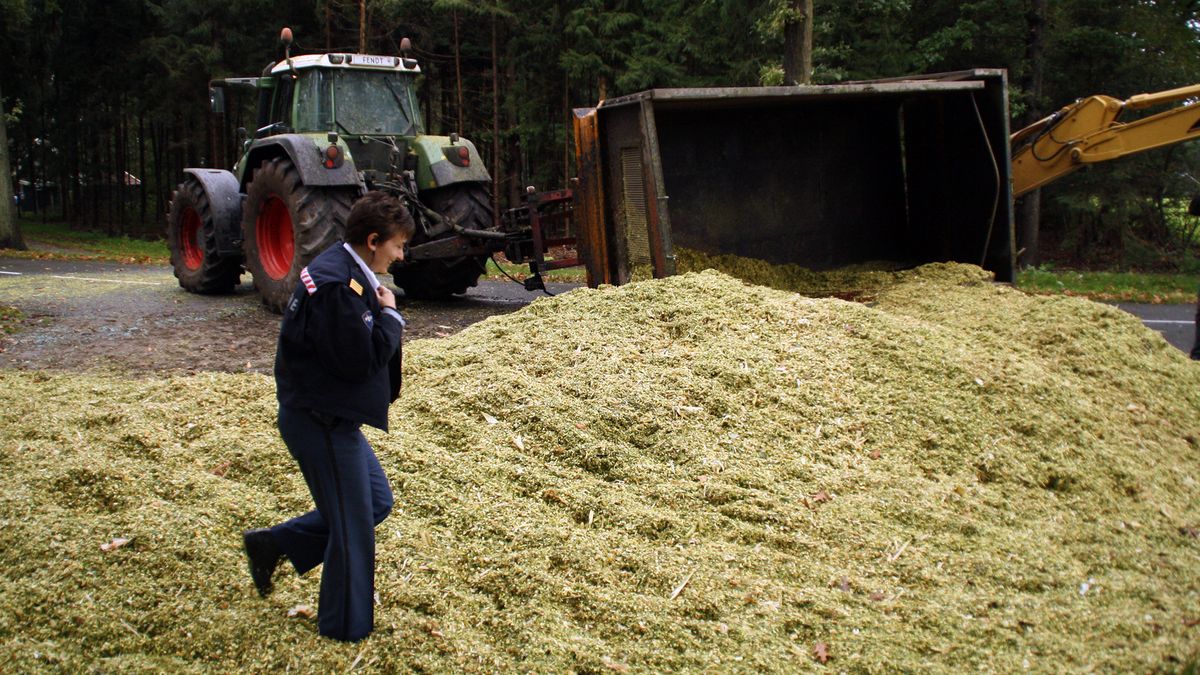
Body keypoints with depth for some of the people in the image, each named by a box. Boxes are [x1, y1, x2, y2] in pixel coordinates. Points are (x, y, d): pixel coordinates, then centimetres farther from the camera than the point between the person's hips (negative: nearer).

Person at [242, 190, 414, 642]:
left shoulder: (345, 272, 8)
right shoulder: (336, 284, -25)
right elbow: (361, 361, -26)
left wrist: (380, 312, 0)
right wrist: (390, 314, -15)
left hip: (329, 415, 10)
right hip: (321, 421, -10)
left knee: (376, 501, 21)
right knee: (353, 527, 3)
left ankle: (272, 544, 26)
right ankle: (346, 628, 22)